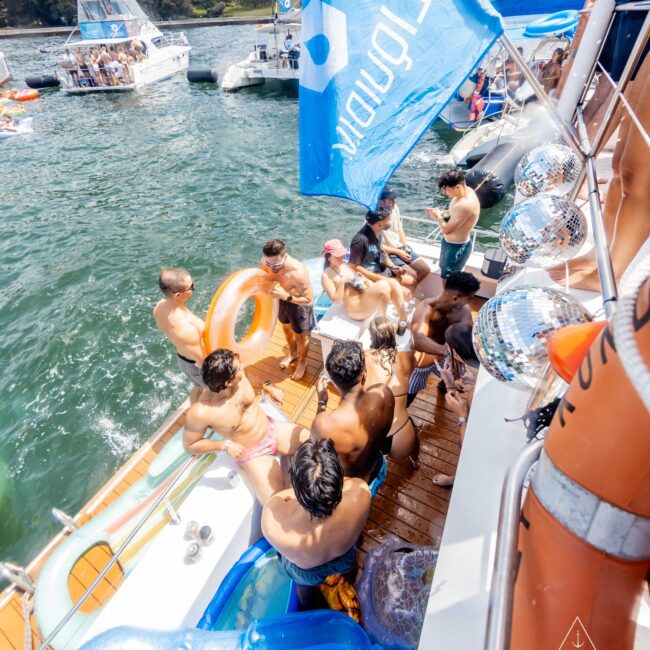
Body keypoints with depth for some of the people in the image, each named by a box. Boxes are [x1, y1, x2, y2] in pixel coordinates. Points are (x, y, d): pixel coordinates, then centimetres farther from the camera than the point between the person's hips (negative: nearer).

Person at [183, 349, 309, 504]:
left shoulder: (239, 376, -17)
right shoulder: (200, 413, -28)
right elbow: (189, 445, -11)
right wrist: (225, 445, -19)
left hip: (273, 429, 4)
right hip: (252, 455, -4)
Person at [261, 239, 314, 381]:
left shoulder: (298, 273, -40)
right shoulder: (268, 264, -22)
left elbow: (309, 300, -31)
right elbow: (267, 280, 0)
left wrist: (287, 296, -42)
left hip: (299, 304, -6)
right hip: (284, 300, 6)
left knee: (300, 336, 15)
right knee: (286, 328, 28)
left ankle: (302, 362, 45)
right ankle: (293, 353, 57)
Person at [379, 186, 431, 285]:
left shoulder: (395, 207, 1)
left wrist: (405, 247, -1)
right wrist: (397, 252, -14)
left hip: (402, 248, 8)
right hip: (388, 253, -7)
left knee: (425, 269, 1)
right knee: (412, 275, -19)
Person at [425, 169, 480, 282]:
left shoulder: (465, 204, -34)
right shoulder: (465, 191, -3)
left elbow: (447, 229, -28)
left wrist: (438, 216, -11)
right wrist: (442, 212, -1)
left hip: (456, 247, -10)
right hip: (451, 243, 10)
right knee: (447, 274, 26)